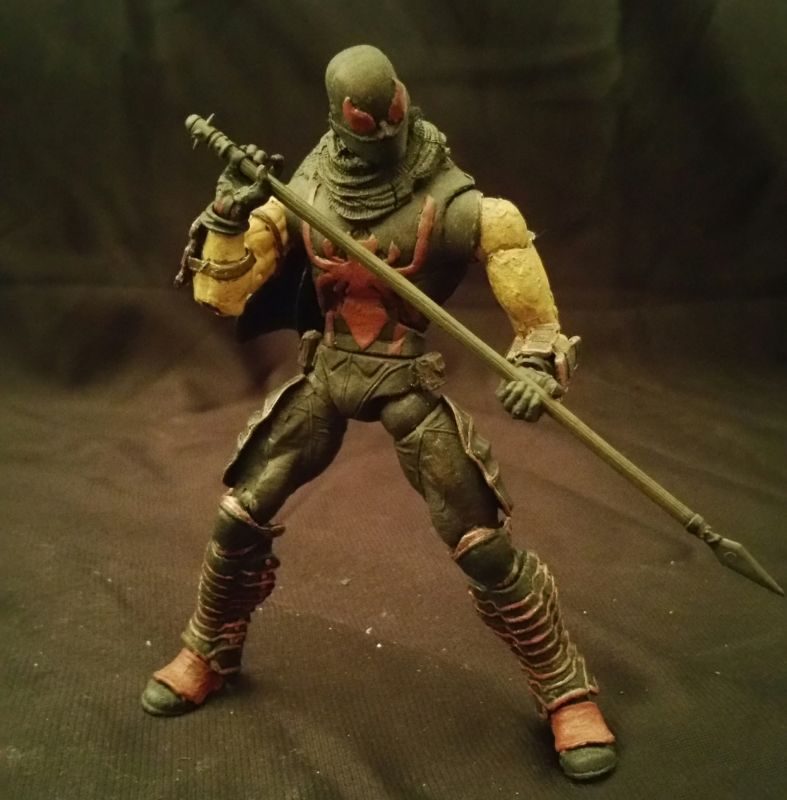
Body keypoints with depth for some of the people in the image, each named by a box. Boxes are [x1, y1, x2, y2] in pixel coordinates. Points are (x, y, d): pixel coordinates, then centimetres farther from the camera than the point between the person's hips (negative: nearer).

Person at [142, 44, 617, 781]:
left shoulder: (445, 200, -15)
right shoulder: (303, 193, -4)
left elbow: (516, 249, -11)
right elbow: (227, 296, -4)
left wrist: (539, 361, -26)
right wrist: (231, 214, -19)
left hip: (410, 382, -3)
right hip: (326, 373, 4)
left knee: (484, 545, -8)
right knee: (239, 516, 6)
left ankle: (568, 695, 12)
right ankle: (208, 655, 34)